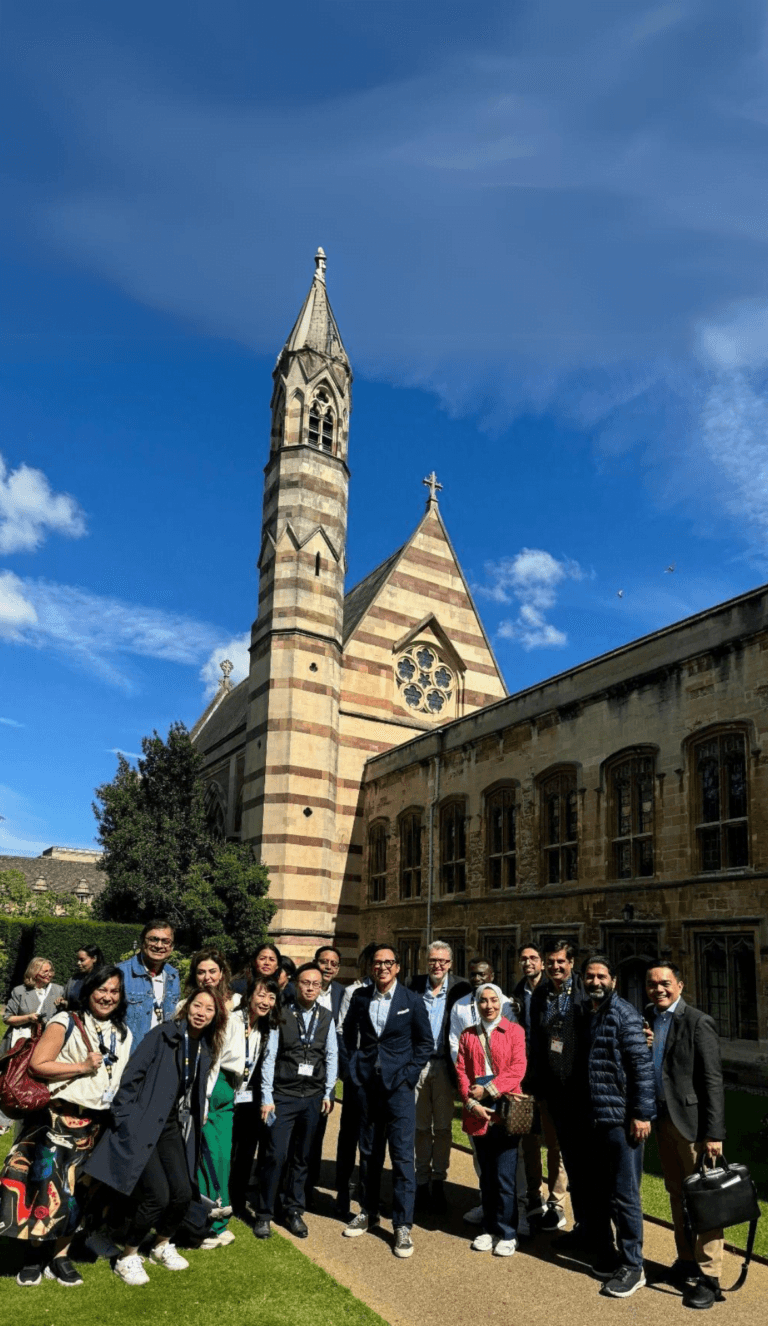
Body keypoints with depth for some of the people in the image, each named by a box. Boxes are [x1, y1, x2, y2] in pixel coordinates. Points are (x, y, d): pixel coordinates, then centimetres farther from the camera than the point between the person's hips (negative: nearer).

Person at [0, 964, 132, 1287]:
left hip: (96, 1124, 4)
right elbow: (38, 1064, -15)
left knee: (75, 1190, 7)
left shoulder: (123, 1034, 11)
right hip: (56, 1118, -4)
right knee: (46, 1184, -2)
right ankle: (34, 1257, 16)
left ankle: (60, 1255, 21)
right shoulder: (66, 1023, -7)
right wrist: (83, 1067, -18)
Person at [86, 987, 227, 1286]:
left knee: (183, 1193, 2)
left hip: (173, 1128, 6)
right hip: (142, 1127, -6)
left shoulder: (206, 1049, 6)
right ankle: (127, 1258, 12)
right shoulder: (163, 1034, -13)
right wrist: (124, 1120, -16)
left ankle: (162, 1246, 30)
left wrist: (194, 1124, 12)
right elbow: (132, 1075, -14)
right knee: (158, 1196, -12)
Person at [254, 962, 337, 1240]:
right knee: (275, 1155, -3)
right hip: (283, 1095, -3)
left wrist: (328, 1093, 2)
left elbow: (332, 1056, 6)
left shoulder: (326, 1018, 4)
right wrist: (267, 1097, -7)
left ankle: (293, 1211, 27)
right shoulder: (282, 1016, -5)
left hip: (313, 1097, 3)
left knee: (301, 1157, 11)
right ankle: (264, 1214, 13)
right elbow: (269, 1058, -5)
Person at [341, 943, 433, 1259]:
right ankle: (368, 1212, 32)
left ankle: (403, 1226, 8)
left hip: (398, 1086, -3)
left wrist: (408, 1073, -6)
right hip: (367, 1084, 3)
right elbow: (348, 1031, 16)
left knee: (402, 1155, -2)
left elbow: (426, 1042, 1)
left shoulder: (412, 1001, -6)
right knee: (369, 1151, 15)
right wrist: (353, 1064, 6)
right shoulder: (360, 997, 1)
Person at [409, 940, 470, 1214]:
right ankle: (422, 1183, 21)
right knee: (420, 1127, 10)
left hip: (443, 1065, -1)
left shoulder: (459, 989, -3)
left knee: (443, 1127, 9)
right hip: (417, 1065, 1)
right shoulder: (415, 986, 2)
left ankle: (438, 1183, 22)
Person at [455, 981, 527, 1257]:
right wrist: (471, 1103, -8)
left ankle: (507, 1233, 13)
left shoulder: (514, 1031, 1)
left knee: (505, 1177, -2)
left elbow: (517, 1069, -8)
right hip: (478, 1115, 3)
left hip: (506, 1112, -3)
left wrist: (488, 1090, -14)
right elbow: (461, 1071, 6)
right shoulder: (468, 1035, 11)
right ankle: (489, 1228, 26)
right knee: (486, 1177, 13)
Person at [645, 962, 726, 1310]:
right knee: (677, 1194, 17)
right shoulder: (646, 1020, 7)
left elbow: (712, 1081, -14)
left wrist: (714, 1132, -17)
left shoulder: (698, 1023, -13)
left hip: (692, 1121, -6)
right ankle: (686, 1261, 31)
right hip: (662, 1119, 7)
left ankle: (708, 1278, 9)